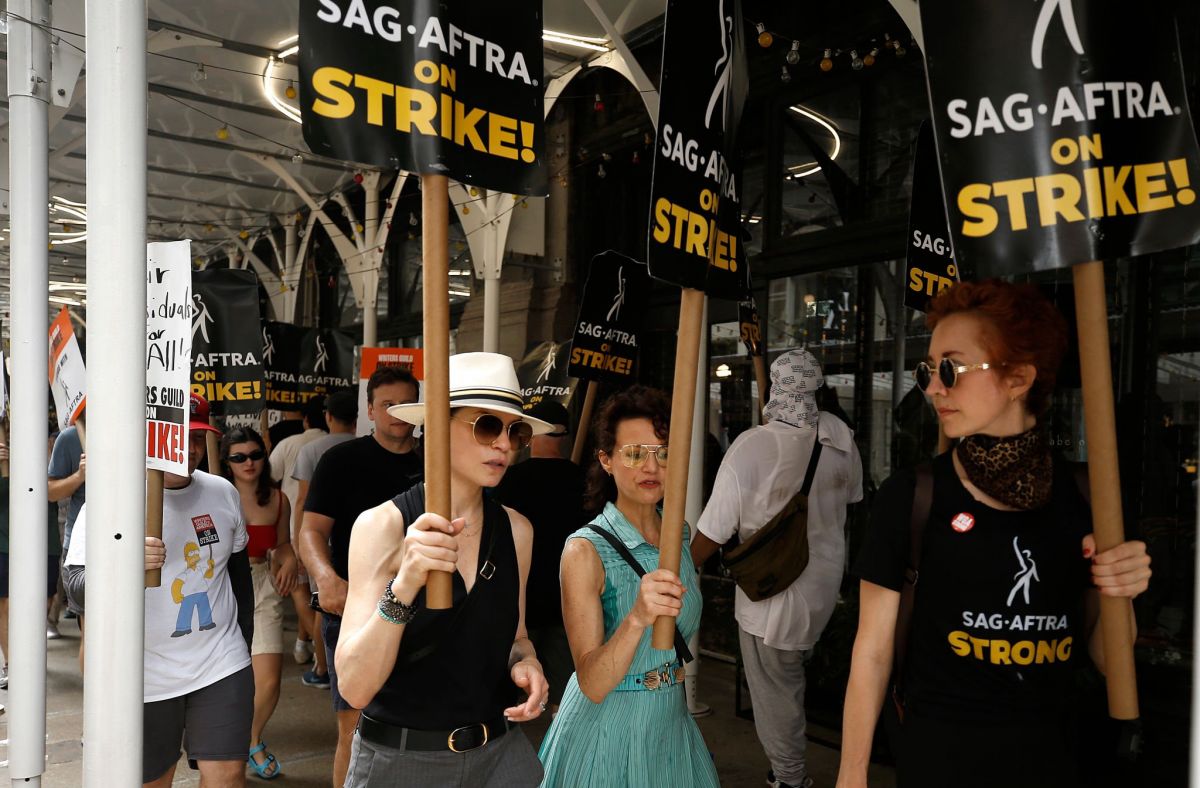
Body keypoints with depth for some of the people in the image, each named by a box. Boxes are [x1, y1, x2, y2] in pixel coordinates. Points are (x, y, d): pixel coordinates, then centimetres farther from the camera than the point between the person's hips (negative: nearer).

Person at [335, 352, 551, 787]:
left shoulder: (516, 530, -2)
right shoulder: (382, 525, -14)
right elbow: (354, 687, -20)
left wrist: (526, 662, -8)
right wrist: (403, 586, -33)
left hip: (501, 753, 4)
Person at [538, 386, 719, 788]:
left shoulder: (678, 534, 0)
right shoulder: (585, 549, -20)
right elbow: (593, 685, -26)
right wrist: (637, 619, -39)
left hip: (673, 722, 6)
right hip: (607, 732, -5)